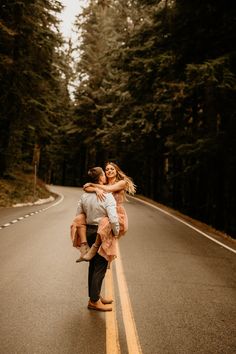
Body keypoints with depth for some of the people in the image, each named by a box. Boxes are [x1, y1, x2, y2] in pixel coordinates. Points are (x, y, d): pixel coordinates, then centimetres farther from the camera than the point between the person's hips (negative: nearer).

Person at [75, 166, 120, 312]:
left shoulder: (85, 195, 3)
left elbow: (79, 214, 9)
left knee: (93, 265, 18)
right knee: (100, 267, 2)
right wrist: (116, 233, -9)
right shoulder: (107, 196, -19)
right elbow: (113, 219, -25)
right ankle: (94, 301, 9)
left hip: (89, 231, 7)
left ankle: (95, 295, 31)